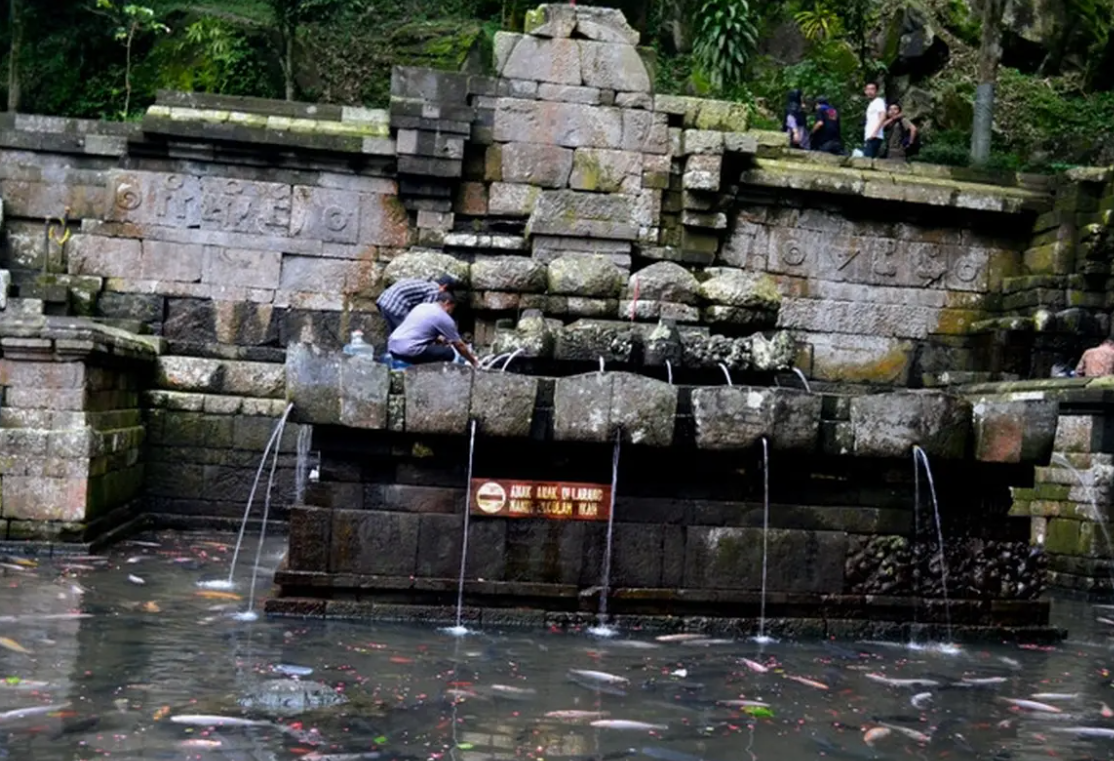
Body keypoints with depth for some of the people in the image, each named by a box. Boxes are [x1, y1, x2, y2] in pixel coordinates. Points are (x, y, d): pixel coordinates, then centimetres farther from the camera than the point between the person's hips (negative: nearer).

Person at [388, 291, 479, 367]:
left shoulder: (422, 306, 20)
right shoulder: (444, 318, -1)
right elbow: (459, 345, 8)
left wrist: (441, 340, 44)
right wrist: (473, 361, 21)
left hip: (392, 347, 9)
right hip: (409, 351, -9)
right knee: (448, 353, 1)